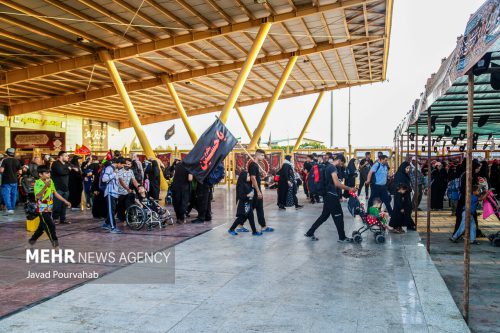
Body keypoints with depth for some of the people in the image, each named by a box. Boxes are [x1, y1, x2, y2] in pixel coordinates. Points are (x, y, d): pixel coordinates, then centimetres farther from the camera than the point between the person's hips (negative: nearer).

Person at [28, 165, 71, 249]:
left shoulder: (50, 181, 5)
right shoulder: (38, 183, -18)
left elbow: (55, 193, 15)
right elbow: (38, 196, -32)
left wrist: (65, 201, 14)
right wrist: (45, 186, -43)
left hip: (49, 209, 8)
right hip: (42, 210, -8)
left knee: (42, 227, 20)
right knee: (50, 226, -9)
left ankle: (32, 240, 39)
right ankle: (55, 244, 0)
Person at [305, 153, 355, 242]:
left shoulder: (329, 167, 15)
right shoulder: (333, 168, -15)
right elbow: (337, 184, -24)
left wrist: (338, 196, 21)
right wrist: (349, 189, -18)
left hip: (328, 195, 10)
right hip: (331, 196, -10)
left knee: (324, 215, 15)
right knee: (338, 216, 1)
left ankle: (310, 233, 17)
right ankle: (342, 237, 12)